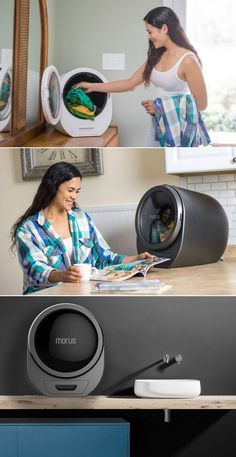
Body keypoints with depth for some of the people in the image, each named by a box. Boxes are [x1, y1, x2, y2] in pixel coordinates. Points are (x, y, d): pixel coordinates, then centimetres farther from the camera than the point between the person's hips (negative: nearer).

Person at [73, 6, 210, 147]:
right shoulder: (157, 57, 8)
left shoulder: (187, 60, -14)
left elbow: (201, 104, -13)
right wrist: (92, 86, 14)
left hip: (180, 130, -7)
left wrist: (161, 107, -13)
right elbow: (130, 84, 14)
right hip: (158, 127, 7)